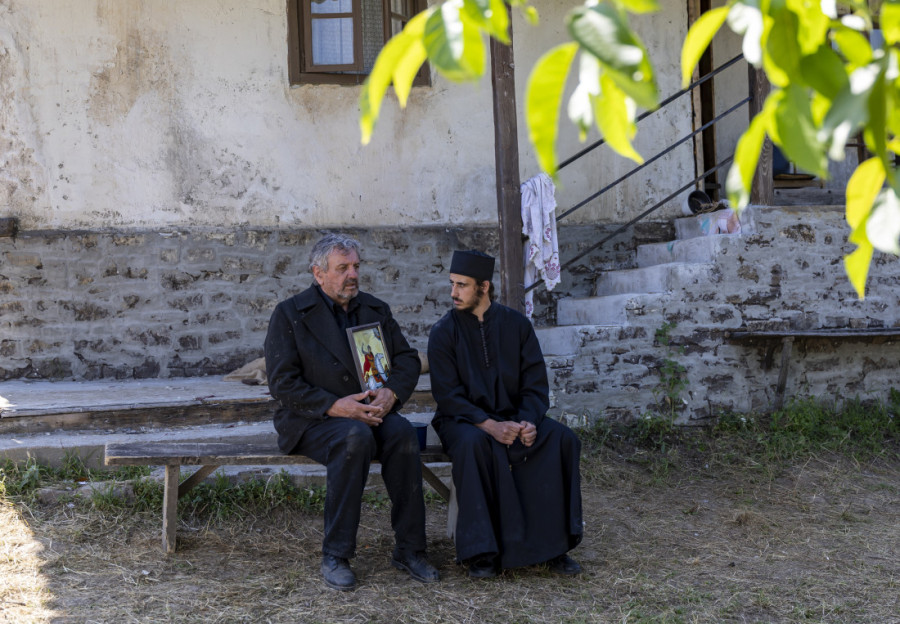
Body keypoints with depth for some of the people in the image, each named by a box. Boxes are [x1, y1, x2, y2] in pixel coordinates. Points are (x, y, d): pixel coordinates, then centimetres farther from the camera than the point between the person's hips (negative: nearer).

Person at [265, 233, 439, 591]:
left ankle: (409, 549, -18)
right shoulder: (290, 314, -1)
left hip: (369, 412, 4)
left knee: (403, 433, -29)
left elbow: (408, 359, 13)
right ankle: (335, 556, -25)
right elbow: (282, 383, -8)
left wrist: (391, 391, -10)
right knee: (355, 437, -36)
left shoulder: (376, 310, 14)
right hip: (312, 419, -4)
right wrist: (335, 405, -21)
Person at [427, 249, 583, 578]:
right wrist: (489, 425, -26)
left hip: (513, 417, 3)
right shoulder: (444, 332, -3)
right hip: (464, 419, -2)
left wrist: (528, 422, -20)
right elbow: (448, 396, -10)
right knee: (474, 443, -37)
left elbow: (536, 385, 1)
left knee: (562, 438, -24)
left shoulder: (516, 325, 3)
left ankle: (553, 544, -16)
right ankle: (482, 551, -29)